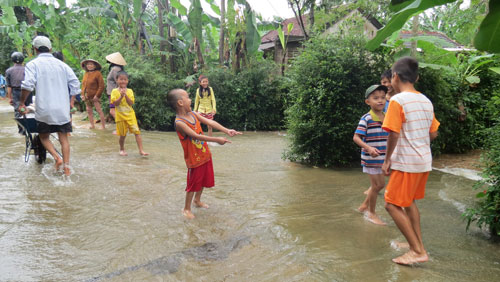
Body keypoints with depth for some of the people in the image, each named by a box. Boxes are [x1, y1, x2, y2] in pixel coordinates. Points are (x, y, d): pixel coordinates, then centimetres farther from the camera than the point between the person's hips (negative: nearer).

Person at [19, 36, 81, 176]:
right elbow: (75, 83, 4)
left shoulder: (33, 64, -2)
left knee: (44, 136, 15)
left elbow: (27, 85, -15)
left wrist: (22, 103, -4)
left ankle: (57, 157, -5)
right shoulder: (61, 64, 9)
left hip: (44, 110, -2)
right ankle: (66, 167, 6)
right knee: (63, 138, 9)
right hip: (63, 109, 3)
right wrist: (71, 101, 12)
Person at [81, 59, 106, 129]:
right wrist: (83, 94, 4)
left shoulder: (97, 73, -10)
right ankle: (92, 124, 21)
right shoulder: (86, 74, 10)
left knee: (99, 110, -5)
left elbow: (101, 86, -13)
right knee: (89, 110, 11)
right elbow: (83, 84, 15)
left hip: (94, 96, -7)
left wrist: (97, 95, -16)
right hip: (87, 96, 7)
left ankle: (103, 125, -1)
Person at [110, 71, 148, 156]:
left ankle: (141, 150, -9)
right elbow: (115, 103, -10)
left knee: (137, 132, -9)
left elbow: (131, 103, -7)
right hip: (120, 116, -1)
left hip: (130, 115, 1)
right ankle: (122, 149, 30)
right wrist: (121, 96, -20)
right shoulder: (114, 91, 0)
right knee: (123, 135, 6)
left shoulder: (129, 91, 3)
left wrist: (125, 95, -17)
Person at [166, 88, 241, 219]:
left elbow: (210, 122, -7)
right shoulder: (179, 123, -25)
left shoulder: (193, 114, -1)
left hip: (205, 155, 8)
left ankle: (197, 200, 46)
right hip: (194, 159, -7)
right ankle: (186, 208, 25)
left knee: (203, 180, 22)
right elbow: (196, 136, -32)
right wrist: (217, 139, -35)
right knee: (193, 183, 6)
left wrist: (227, 130, -17)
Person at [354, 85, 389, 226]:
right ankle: (372, 213, 22)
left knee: (380, 184, 16)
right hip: (370, 158, -7)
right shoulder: (366, 119, -16)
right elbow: (356, 137, -20)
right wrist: (368, 148, -33)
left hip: (381, 158, 7)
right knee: (376, 185, 3)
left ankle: (364, 205, 36)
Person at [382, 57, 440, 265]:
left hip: (406, 162, -8)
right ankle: (417, 243, 29)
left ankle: (418, 251, 1)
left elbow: (394, 133, -20)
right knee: (409, 201, 22)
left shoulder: (397, 101, -15)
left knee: (392, 205, 0)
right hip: (424, 161, 8)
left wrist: (387, 159, -9)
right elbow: (433, 133, 12)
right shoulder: (426, 101, 8)